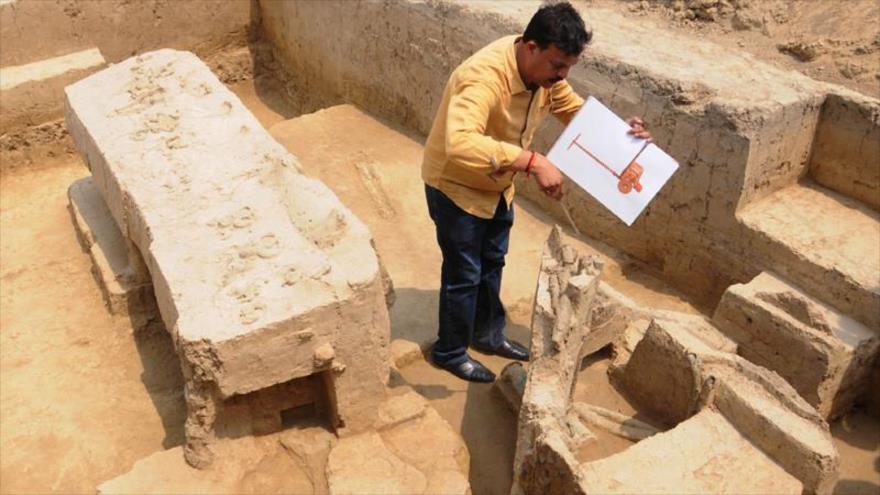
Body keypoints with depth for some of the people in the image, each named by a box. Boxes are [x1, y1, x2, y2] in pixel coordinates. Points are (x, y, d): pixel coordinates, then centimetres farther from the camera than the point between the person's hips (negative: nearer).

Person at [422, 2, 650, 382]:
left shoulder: (545, 70, -11)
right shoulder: (484, 77, -37)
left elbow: (576, 111, 4)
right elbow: (461, 143, -52)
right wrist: (532, 161, -55)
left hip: (497, 185, 8)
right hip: (455, 186, -8)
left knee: (492, 262, 22)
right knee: (464, 274, 5)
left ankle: (488, 334, 44)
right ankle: (450, 352, 28)